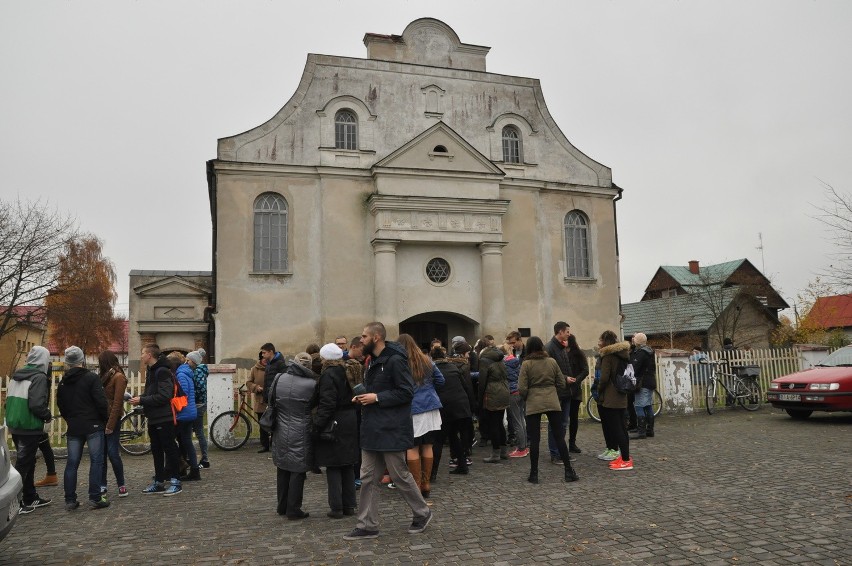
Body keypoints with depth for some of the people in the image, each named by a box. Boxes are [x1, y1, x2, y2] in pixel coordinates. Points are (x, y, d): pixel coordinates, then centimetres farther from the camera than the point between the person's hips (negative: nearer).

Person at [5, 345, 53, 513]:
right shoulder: (39, 377, -14)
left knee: (27, 462, 17)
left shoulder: (16, 376, 11)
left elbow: (8, 401, 13)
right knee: (23, 464, -1)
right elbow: (37, 405, -22)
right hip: (30, 428, -8)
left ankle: (31, 498, 27)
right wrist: (48, 416, -5)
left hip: (15, 427, 8)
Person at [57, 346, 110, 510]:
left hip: (73, 428, 5)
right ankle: (95, 498, -1)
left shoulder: (63, 383, 9)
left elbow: (61, 406, 14)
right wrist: (105, 419, -1)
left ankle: (70, 500, 11)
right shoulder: (91, 378, -10)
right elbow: (101, 402, -14)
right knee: (96, 461, 0)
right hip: (93, 426, -5)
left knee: (72, 464, 9)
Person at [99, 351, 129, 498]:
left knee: (113, 453, -6)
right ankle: (102, 485, 15)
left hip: (112, 419, -8)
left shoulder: (118, 377, -9)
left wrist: (110, 425, -17)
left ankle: (121, 485, 5)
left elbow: (117, 403, -15)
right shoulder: (106, 376, 15)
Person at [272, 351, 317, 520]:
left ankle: (282, 506, 29)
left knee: (283, 470, 18)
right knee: (298, 471, 5)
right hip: (300, 435, -5)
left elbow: (270, 400, 9)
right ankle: (293, 510, 10)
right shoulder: (312, 384, -14)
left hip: (280, 432, 5)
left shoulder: (279, 379, -2)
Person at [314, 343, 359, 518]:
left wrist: (317, 424, -20)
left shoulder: (328, 375, -15)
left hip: (335, 424, -7)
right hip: (351, 423, 8)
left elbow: (327, 404, -21)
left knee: (333, 467, 1)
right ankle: (349, 505, 20)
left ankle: (336, 507, 5)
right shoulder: (348, 373, 8)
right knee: (348, 465, 14)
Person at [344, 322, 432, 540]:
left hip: (391, 430, -9)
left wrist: (377, 398, -21)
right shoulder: (373, 361, 13)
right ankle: (368, 525, 18)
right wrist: (363, 397, 5)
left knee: (400, 475, 5)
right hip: (372, 430, 9)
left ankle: (422, 513, 25)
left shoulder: (395, 360, -16)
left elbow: (406, 392, -19)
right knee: (368, 478, 9)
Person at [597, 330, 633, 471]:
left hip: (610, 398, -9)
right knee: (621, 427, 14)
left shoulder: (608, 355, -14)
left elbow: (604, 377, -17)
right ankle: (625, 456, 21)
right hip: (621, 397, 9)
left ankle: (626, 460, -3)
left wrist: (599, 390, -2)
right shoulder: (622, 354, 11)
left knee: (615, 429, -5)